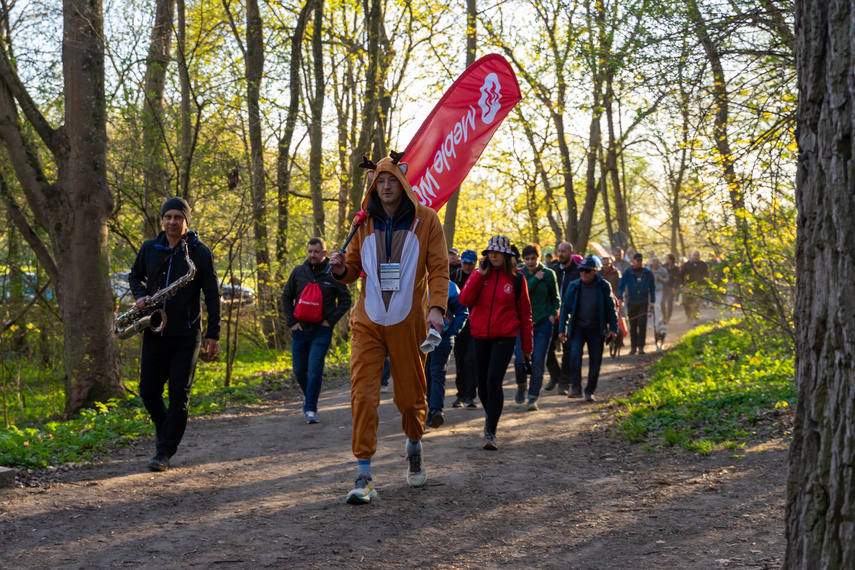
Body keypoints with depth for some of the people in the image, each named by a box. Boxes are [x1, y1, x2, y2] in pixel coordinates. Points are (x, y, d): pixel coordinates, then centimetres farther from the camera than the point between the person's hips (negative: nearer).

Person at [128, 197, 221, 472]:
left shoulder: (200, 253, -4)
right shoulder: (149, 248, 5)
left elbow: (212, 294, -2)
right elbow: (135, 276, 21)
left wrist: (213, 334, -6)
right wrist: (140, 296, -2)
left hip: (186, 336, -3)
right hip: (154, 332, 3)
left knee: (179, 394, -4)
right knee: (148, 391, 5)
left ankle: (164, 453, 1)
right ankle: (164, 427, 34)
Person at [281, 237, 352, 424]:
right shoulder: (298, 272, 4)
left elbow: (345, 300, 3)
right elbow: (286, 297, 12)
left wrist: (331, 320, -6)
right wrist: (291, 321, 1)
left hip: (321, 331, -3)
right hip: (300, 330, 3)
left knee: (315, 369, -11)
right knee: (299, 371, 10)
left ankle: (311, 409, -5)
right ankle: (308, 395, 38)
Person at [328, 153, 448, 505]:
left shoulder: (425, 219, 0)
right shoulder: (365, 223, 7)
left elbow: (438, 268, -4)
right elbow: (355, 268, 14)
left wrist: (436, 307, -19)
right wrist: (342, 270, -11)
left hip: (408, 323, -1)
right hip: (368, 321, 1)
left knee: (411, 395, 9)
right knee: (362, 394, -10)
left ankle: (414, 447, 40)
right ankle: (364, 476, -7)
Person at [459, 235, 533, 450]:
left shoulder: (516, 278, -1)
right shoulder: (480, 274, 4)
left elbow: (524, 313, 5)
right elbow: (465, 300, -10)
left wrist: (527, 346, 7)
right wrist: (481, 274, -15)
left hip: (505, 337, -3)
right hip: (481, 336, 3)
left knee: (494, 381, -16)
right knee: (483, 384, 11)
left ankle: (490, 433, -13)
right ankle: (491, 415, 40)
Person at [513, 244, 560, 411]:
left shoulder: (549, 274, 3)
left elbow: (556, 298, 11)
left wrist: (553, 314, -5)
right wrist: (534, 279, -16)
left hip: (543, 323, 0)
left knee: (538, 361, -4)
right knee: (519, 359, -7)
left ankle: (533, 397, 3)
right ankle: (521, 386, 22)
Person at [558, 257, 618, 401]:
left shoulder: (604, 286, -3)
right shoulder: (573, 286, -1)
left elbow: (611, 308, 3)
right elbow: (565, 308, 4)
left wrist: (613, 328, -2)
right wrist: (562, 329, 0)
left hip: (597, 329, 0)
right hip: (578, 328, 0)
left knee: (595, 361, 2)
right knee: (575, 353, -21)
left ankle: (590, 391, 17)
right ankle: (575, 388, -14)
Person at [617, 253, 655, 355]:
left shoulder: (647, 273, 9)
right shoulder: (628, 273, 5)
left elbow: (652, 288, 13)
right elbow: (621, 286, 2)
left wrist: (652, 301, 4)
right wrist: (619, 298, -10)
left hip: (643, 302, 0)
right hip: (631, 302, 0)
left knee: (642, 324, -9)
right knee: (633, 325, 4)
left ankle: (641, 346, -6)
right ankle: (633, 347, 12)